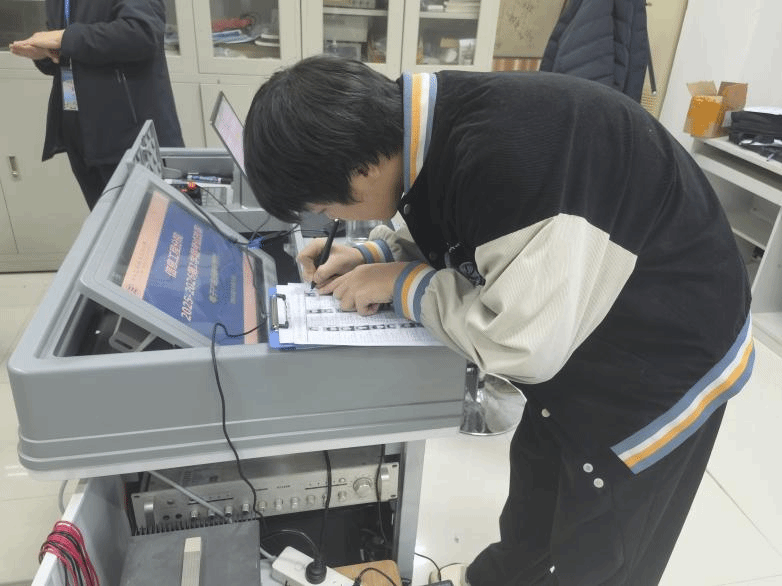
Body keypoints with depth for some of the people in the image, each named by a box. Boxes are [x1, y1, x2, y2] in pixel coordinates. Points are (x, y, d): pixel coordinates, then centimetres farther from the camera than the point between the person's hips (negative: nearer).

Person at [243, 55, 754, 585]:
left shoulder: (510, 160, -38)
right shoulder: (437, 122, -9)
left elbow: (521, 346, -33)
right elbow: (453, 231, 11)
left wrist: (403, 285, -20)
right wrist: (372, 255, -4)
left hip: (664, 362, -7)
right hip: (577, 344, 8)